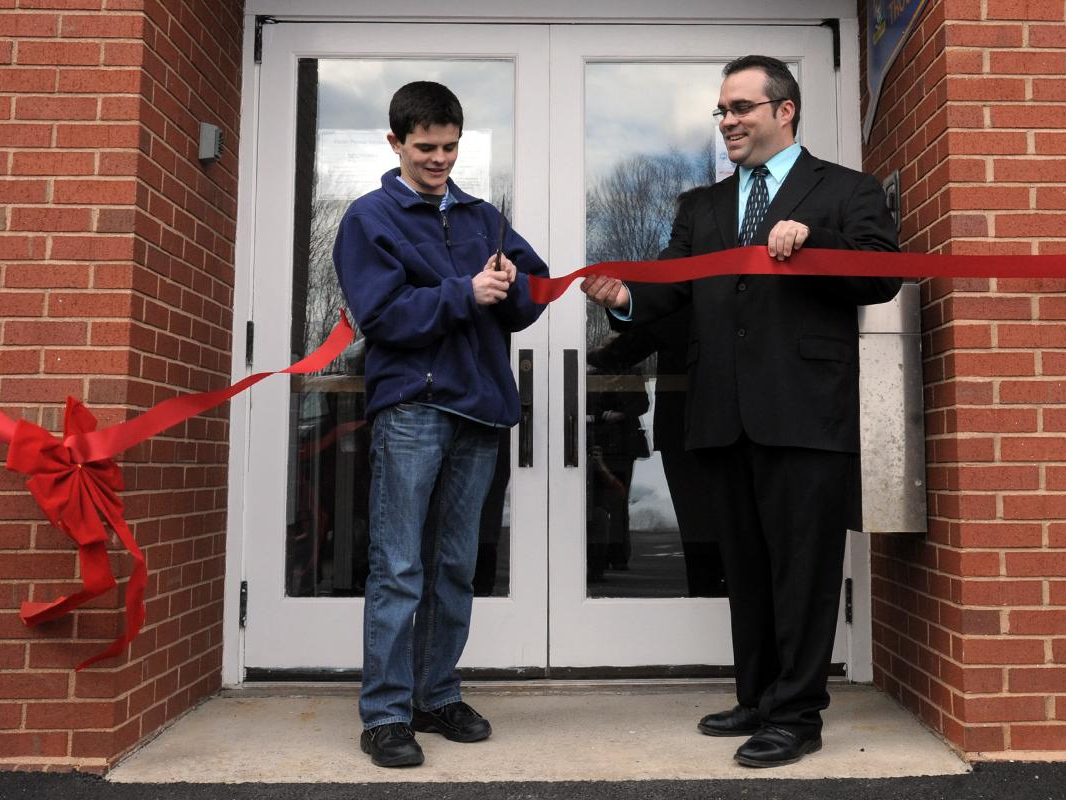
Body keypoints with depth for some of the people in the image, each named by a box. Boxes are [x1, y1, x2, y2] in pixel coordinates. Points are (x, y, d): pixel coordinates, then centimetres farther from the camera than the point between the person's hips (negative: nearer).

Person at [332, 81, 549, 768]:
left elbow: (539, 286, 13)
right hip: (411, 406, -5)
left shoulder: (482, 217, 17)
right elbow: (381, 313, -8)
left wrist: (513, 285, -8)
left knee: (455, 565, 11)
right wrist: (465, 294, -14)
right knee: (399, 568, -4)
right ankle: (385, 713, 7)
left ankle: (437, 697, 23)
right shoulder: (371, 218, 3)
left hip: (479, 404, 5)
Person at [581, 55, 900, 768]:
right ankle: (758, 700, 28)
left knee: (803, 568, 1)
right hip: (725, 416, 5)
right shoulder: (703, 207, 19)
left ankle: (797, 715, 14)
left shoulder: (847, 192, 6)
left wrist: (810, 239, -18)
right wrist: (627, 296, -13)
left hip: (808, 414, -5)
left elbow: (884, 277, -6)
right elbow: (674, 287, 7)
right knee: (746, 568, 14)